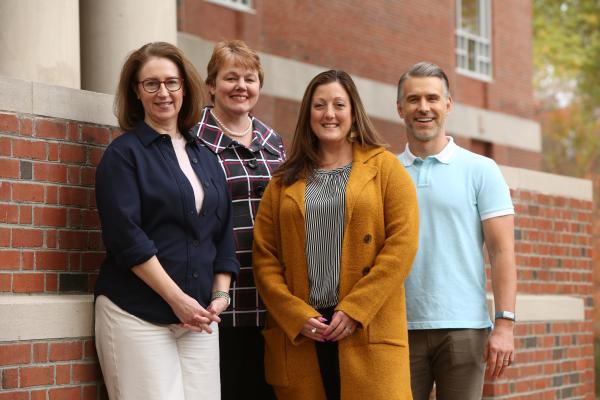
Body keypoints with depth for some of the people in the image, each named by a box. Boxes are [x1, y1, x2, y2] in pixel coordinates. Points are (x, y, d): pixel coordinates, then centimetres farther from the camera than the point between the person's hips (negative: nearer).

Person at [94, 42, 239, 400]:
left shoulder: (205, 158, 16)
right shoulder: (124, 153, -1)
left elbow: (223, 234, 17)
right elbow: (126, 237, -11)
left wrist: (220, 294, 3)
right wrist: (177, 299, -14)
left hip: (199, 316, 5)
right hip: (138, 315, -5)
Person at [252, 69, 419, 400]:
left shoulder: (384, 167, 8)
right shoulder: (285, 180, 15)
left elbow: (403, 242, -2)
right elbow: (263, 256, 8)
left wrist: (354, 311, -10)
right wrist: (297, 316, -7)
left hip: (369, 333, -2)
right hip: (297, 337, 2)